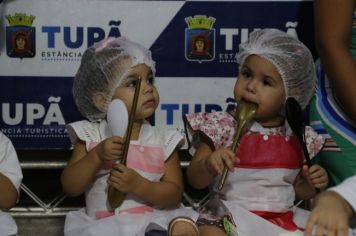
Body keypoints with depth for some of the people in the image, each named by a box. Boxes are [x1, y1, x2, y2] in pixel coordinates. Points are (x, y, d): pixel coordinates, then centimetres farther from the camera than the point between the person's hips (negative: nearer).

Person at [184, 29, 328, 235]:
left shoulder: (298, 137, 6)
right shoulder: (222, 126, -2)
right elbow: (195, 180, -2)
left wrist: (312, 184, -3)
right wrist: (208, 165, -23)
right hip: (228, 217, -3)